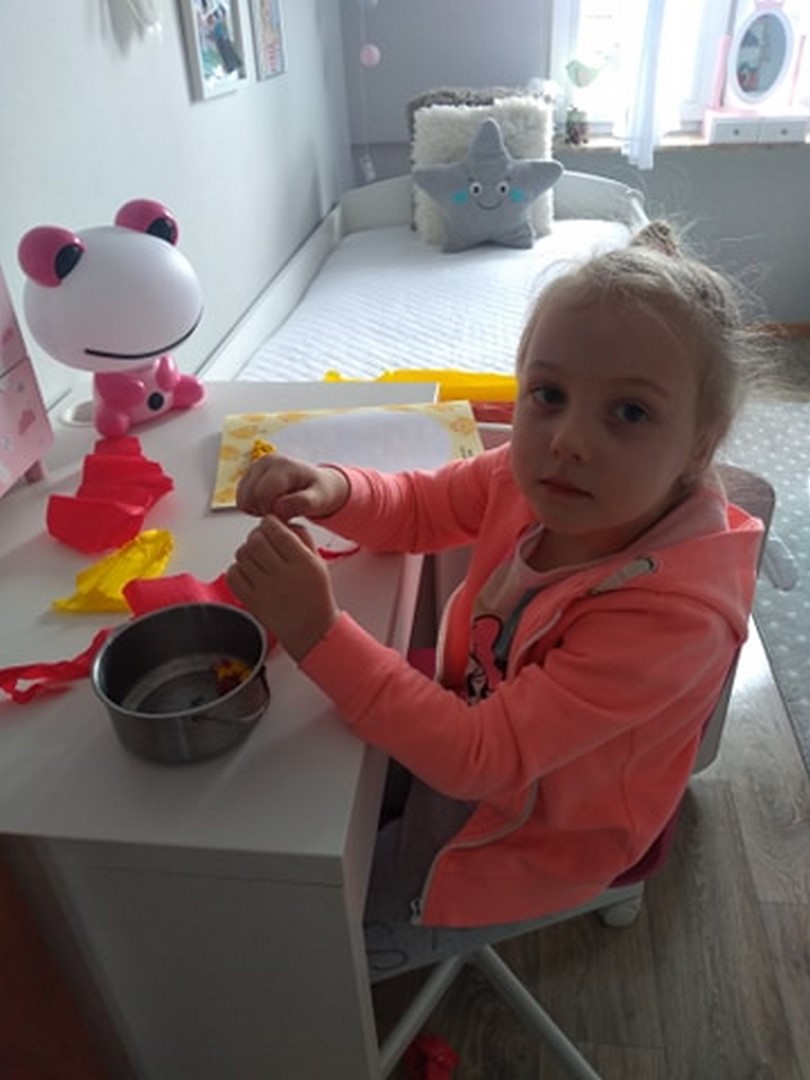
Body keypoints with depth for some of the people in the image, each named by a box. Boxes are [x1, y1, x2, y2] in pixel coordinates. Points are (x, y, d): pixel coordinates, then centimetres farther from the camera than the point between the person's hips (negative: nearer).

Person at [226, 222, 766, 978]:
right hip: (467, 721, 6)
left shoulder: (672, 612, -38)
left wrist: (317, 634, -42)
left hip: (528, 830, -5)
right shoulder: (532, 477, -20)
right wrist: (334, 490, -25)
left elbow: (481, 758, -36)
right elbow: (415, 507, -3)